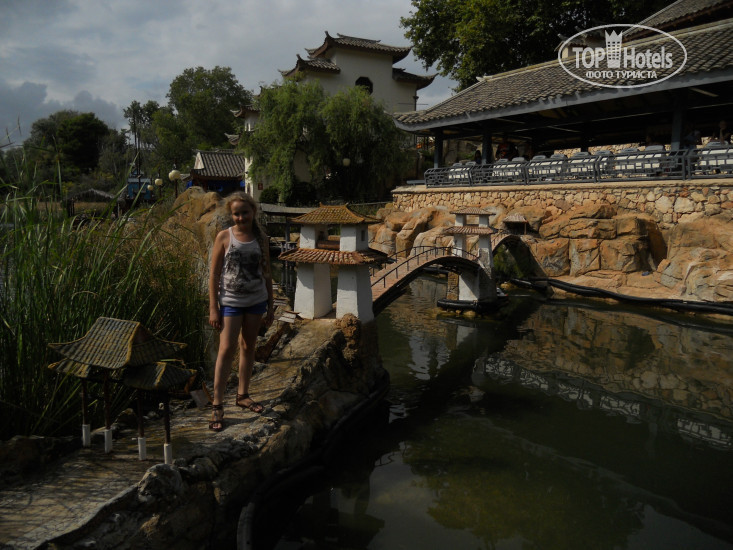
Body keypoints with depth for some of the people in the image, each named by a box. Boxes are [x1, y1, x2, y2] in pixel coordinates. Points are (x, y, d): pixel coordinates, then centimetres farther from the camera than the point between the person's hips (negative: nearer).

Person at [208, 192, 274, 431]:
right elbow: (214, 274, -5)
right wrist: (213, 308, -10)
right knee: (226, 349, -8)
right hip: (231, 301, -4)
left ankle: (243, 395, 27)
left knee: (248, 347, 12)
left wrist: (270, 305, 10)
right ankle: (217, 405, -1)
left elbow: (266, 274, 10)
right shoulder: (224, 237, -6)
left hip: (256, 301, 4)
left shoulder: (261, 238, 3)